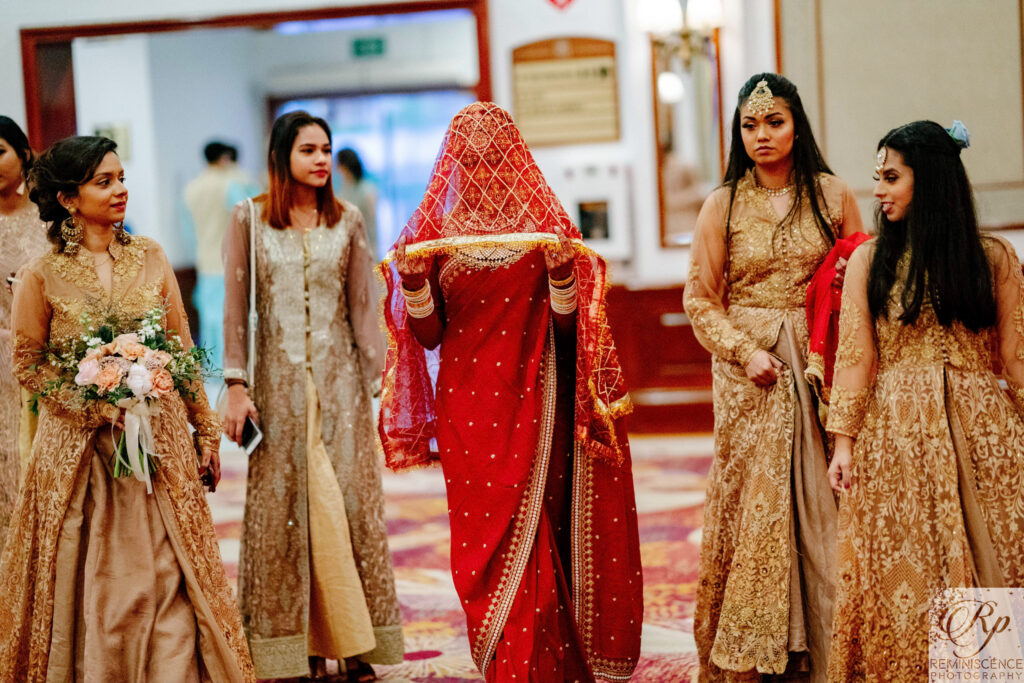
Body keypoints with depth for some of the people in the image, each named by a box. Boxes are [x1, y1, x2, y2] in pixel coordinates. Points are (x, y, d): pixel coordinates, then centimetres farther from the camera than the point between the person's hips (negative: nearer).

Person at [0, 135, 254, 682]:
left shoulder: (150, 257, 6)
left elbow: (183, 351, 10)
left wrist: (206, 432, 10)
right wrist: (94, 407, -14)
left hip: (160, 443, 2)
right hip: (81, 449, -2)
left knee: (170, 580, 0)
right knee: (90, 587, 3)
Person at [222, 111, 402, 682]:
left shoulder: (347, 221, 6)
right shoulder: (250, 219, 2)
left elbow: (364, 305, 6)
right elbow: (237, 307, 1)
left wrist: (377, 378, 0)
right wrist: (237, 385, -5)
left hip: (339, 380, 1)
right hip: (278, 380, -1)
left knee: (348, 502, -1)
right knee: (284, 508, 1)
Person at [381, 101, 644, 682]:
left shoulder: (544, 223, 4)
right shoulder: (433, 230, 6)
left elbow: (567, 326, 1)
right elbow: (428, 335, 4)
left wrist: (562, 272, -16)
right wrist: (412, 280, -11)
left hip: (532, 405, -1)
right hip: (467, 410, 1)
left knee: (529, 538, -4)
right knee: (478, 544, 2)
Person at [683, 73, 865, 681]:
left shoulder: (833, 195, 5)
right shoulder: (724, 204, 3)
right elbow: (700, 297, 3)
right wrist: (744, 352, -10)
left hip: (819, 365, 1)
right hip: (748, 372, -1)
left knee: (821, 504, 0)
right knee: (749, 502, -1)